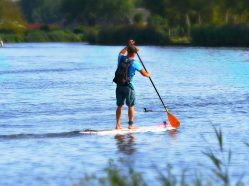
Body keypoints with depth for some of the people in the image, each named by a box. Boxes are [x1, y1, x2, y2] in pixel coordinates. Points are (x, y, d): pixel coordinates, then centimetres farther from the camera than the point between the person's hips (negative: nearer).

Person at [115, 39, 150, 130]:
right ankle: (130, 125, 6)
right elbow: (144, 73, -4)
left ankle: (118, 125, 8)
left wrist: (128, 46, 33)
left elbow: (121, 53, 29)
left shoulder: (121, 58, 2)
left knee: (119, 106, 10)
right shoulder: (134, 63, -11)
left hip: (119, 86, 5)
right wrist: (148, 74, 17)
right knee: (131, 106, 5)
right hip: (129, 86, -5)